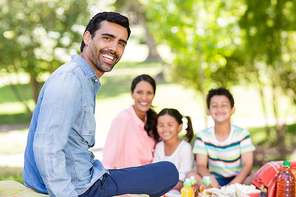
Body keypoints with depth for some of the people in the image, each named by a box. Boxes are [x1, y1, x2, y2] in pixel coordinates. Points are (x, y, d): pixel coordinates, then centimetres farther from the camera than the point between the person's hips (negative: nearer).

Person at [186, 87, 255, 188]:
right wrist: (211, 180, -31)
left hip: (237, 179, -1)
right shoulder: (202, 136, 0)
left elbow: (247, 165, -11)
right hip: (215, 179, 1)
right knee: (190, 175, -26)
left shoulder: (242, 134, -3)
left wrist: (233, 184, -29)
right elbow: (201, 165, -7)